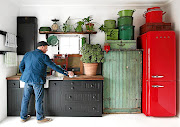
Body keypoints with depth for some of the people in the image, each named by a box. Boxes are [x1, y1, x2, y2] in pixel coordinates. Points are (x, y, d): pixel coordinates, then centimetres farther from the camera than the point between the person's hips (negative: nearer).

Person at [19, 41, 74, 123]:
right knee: (38, 100, 4)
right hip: (37, 80, -6)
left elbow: (21, 66, 15)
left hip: (27, 79, 7)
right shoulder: (43, 56, -8)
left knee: (25, 98, 14)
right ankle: (40, 118, 16)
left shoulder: (27, 54, 12)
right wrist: (66, 73, -4)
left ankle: (23, 117, 28)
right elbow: (54, 67, -9)